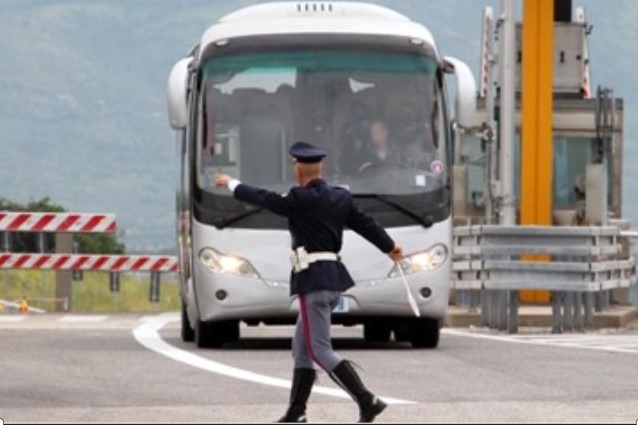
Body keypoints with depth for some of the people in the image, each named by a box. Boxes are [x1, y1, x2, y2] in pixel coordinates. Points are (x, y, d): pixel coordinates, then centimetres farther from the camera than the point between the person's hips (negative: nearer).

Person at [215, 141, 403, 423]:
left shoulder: (301, 200, -14)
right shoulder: (340, 197, 8)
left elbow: (263, 199, -6)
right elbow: (365, 223, 18)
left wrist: (231, 184, 11)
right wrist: (390, 248, 36)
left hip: (313, 280, -9)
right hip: (335, 277, 9)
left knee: (321, 351, -8)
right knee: (302, 348, 15)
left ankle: (368, 401, -16)